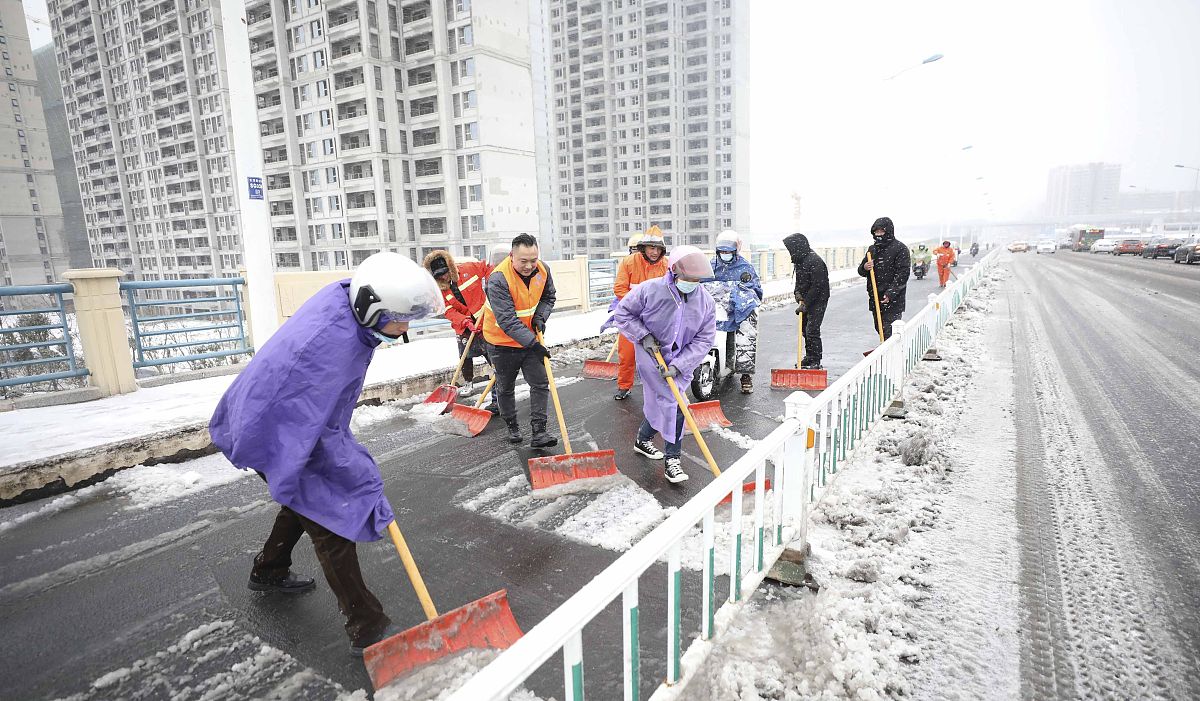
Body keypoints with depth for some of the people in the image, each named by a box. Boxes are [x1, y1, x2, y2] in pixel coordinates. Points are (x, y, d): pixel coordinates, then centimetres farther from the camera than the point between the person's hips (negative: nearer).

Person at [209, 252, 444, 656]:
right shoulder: (333, 344, -38)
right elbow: (318, 432, -32)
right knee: (330, 520, -6)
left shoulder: (342, 295, -11)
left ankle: (268, 572, 52)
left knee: (307, 501, 26)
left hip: (288, 417, 10)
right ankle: (368, 630, 3)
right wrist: (367, 481, -23)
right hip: (278, 436, -9)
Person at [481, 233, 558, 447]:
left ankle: (538, 432, 3)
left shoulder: (543, 270, -9)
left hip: (532, 338, 4)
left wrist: (540, 317, -9)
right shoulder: (498, 280, -28)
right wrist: (533, 343, -36)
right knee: (505, 388, 12)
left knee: (540, 383, -2)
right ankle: (512, 426, 32)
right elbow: (507, 320, -32)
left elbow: (548, 297, 10)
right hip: (503, 342, -4)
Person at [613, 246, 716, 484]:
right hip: (651, 356, -4)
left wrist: (678, 365, -18)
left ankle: (644, 440, 36)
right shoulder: (650, 290, -19)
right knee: (674, 403, -12)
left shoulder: (706, 301, -10)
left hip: (680, 362, 4)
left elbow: (704, 339, -9)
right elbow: (623, 313, -6)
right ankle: (672, 460, 1)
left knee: (659, 403, 12)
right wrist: (643, 335, -17)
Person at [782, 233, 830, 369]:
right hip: (806, 300, 9)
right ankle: (809, 357, 28)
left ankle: (816, 361, -2)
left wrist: (805, 304, -22)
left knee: (812, 330, -10)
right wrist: (798, 293, -2)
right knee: (805, 329, 15)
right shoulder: (800, 260, 9)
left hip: (818, 300, -9)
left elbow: (817, 286, -23)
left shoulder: (815, 261, -21)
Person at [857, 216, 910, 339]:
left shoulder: (900, 248, -5)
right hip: (874, 298, 7)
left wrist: (890, 294, -21)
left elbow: (903, 274, -11)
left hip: (892, 299, -6)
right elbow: (861, 270, 18)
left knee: (890, 332, -12)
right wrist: (865, 268, -8)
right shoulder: (872, 249, 14)